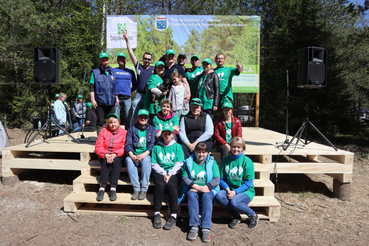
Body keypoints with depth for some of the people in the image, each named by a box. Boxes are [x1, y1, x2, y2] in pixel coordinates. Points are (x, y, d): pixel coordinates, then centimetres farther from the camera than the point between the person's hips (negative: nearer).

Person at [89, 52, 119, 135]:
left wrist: (116, 98, 18)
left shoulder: (112, 72, 17)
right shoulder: (95, 72, 5)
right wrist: (92, 100, -7)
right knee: (100, 122, -1)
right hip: (100, 102, -4)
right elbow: (91, 87, 1)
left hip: (111, 102, 4)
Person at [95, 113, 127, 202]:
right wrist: (106, 155, -19)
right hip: (105, 156, 1)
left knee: (116, 161, -33)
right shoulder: (104, 131, 9)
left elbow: (124, 148, -7)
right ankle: (102, 188, -36)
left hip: (118, 156, -1)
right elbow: (98, 146, -1)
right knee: (106, 162, -31)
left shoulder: (124, 132, 3)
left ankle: (113, 188, -36)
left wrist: (115, 154, -23)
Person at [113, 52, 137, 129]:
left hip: (127, 98, 1)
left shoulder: (130, 71, 15)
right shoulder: (113, 70, 11)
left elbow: (135, 84, 19)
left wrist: (131, 91, 8)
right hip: (116, 97, -1)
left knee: (127, 117, 3)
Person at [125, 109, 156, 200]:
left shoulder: (151, 129, 14)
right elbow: (128, 144, 4)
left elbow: (152, 144, 0)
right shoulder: (132, 128, 15)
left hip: (146, 155, -1)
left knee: (146, 160, -35)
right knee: (128, 160, -32)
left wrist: (144, 154, -18)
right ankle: (136, 188, -28)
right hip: (134, 155, 1)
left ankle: (144, 189, -28)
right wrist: (132, 155, -17)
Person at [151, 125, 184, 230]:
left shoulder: (177, 146, 12)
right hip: (160, 172, 1)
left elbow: (179, 164, 3)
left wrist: (170, 174, -11)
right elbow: (154, 164, 7)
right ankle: (156, 215, -20)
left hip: (174, 172, -1)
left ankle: (173, 216, -22)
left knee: (171, 185, -31)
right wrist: (163, 173, -8)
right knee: (160, 184, -31)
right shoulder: (156, 147, 14)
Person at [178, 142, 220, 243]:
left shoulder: (212, 162, 9)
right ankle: (194, 226, -35)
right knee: (191, 195, -32)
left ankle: (206, 228, -37)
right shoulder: (188, 162, 10)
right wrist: (197, 187, -16)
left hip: (208, 190, 0)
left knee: (206, 197, -33)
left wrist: (204, 187, -15)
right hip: (192, 189, 1)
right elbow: (184, 178, -2)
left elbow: (217, 179, -1)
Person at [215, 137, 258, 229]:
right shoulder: (225, 160, 4)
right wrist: (227, 189, -13)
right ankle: (236, 216, -5)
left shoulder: (247, 161, -7)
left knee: (234, 202, -33)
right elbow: (221, 179, 6)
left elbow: (248, 182, -8)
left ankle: (253, 215, -2)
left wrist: (235, 192, -18)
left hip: (245, 191, -3)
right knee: (219, 196, -28)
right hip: (229, 190, 4)